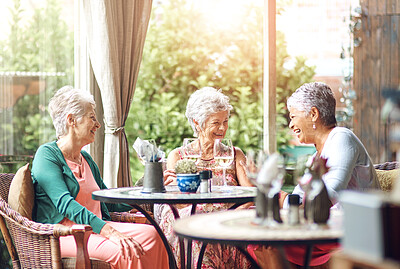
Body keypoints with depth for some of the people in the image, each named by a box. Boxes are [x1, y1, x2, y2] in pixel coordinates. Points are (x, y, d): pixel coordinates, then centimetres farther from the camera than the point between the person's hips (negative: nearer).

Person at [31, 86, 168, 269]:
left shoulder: (86, 159, 22)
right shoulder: (46, 155, -5)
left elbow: (107, 202, 29)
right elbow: (65, 203, -19)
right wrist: (109, 231, -29)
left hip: (93, 227, 8)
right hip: (63, 234, -8)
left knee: (149, 234, -19)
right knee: (122, 250, -33)